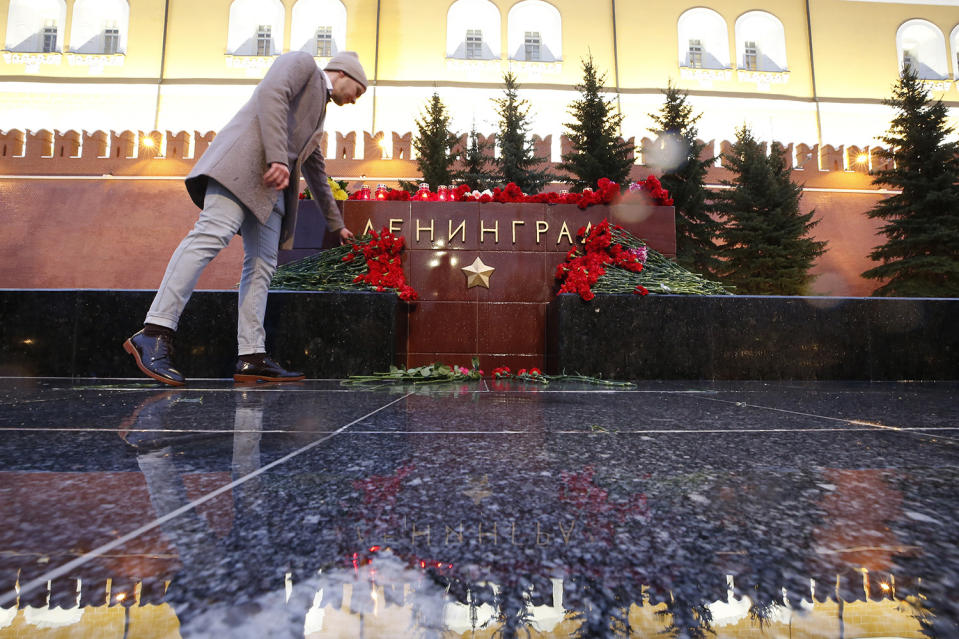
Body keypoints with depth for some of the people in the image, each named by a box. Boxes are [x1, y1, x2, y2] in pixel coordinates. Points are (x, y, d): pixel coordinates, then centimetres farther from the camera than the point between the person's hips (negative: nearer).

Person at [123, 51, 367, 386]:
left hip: (272, 185, 9)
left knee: (262, 265, -4)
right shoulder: (301, 62, 13)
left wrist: (336, 223, 44)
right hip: (247, 158, -9)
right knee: (214, 233, -25)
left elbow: (316, 172, 40)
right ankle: (155, 332, -26)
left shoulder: (317, 111, 36)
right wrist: (278, 157, -21)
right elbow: (271, 94, -9)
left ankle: (252, 358, -8)